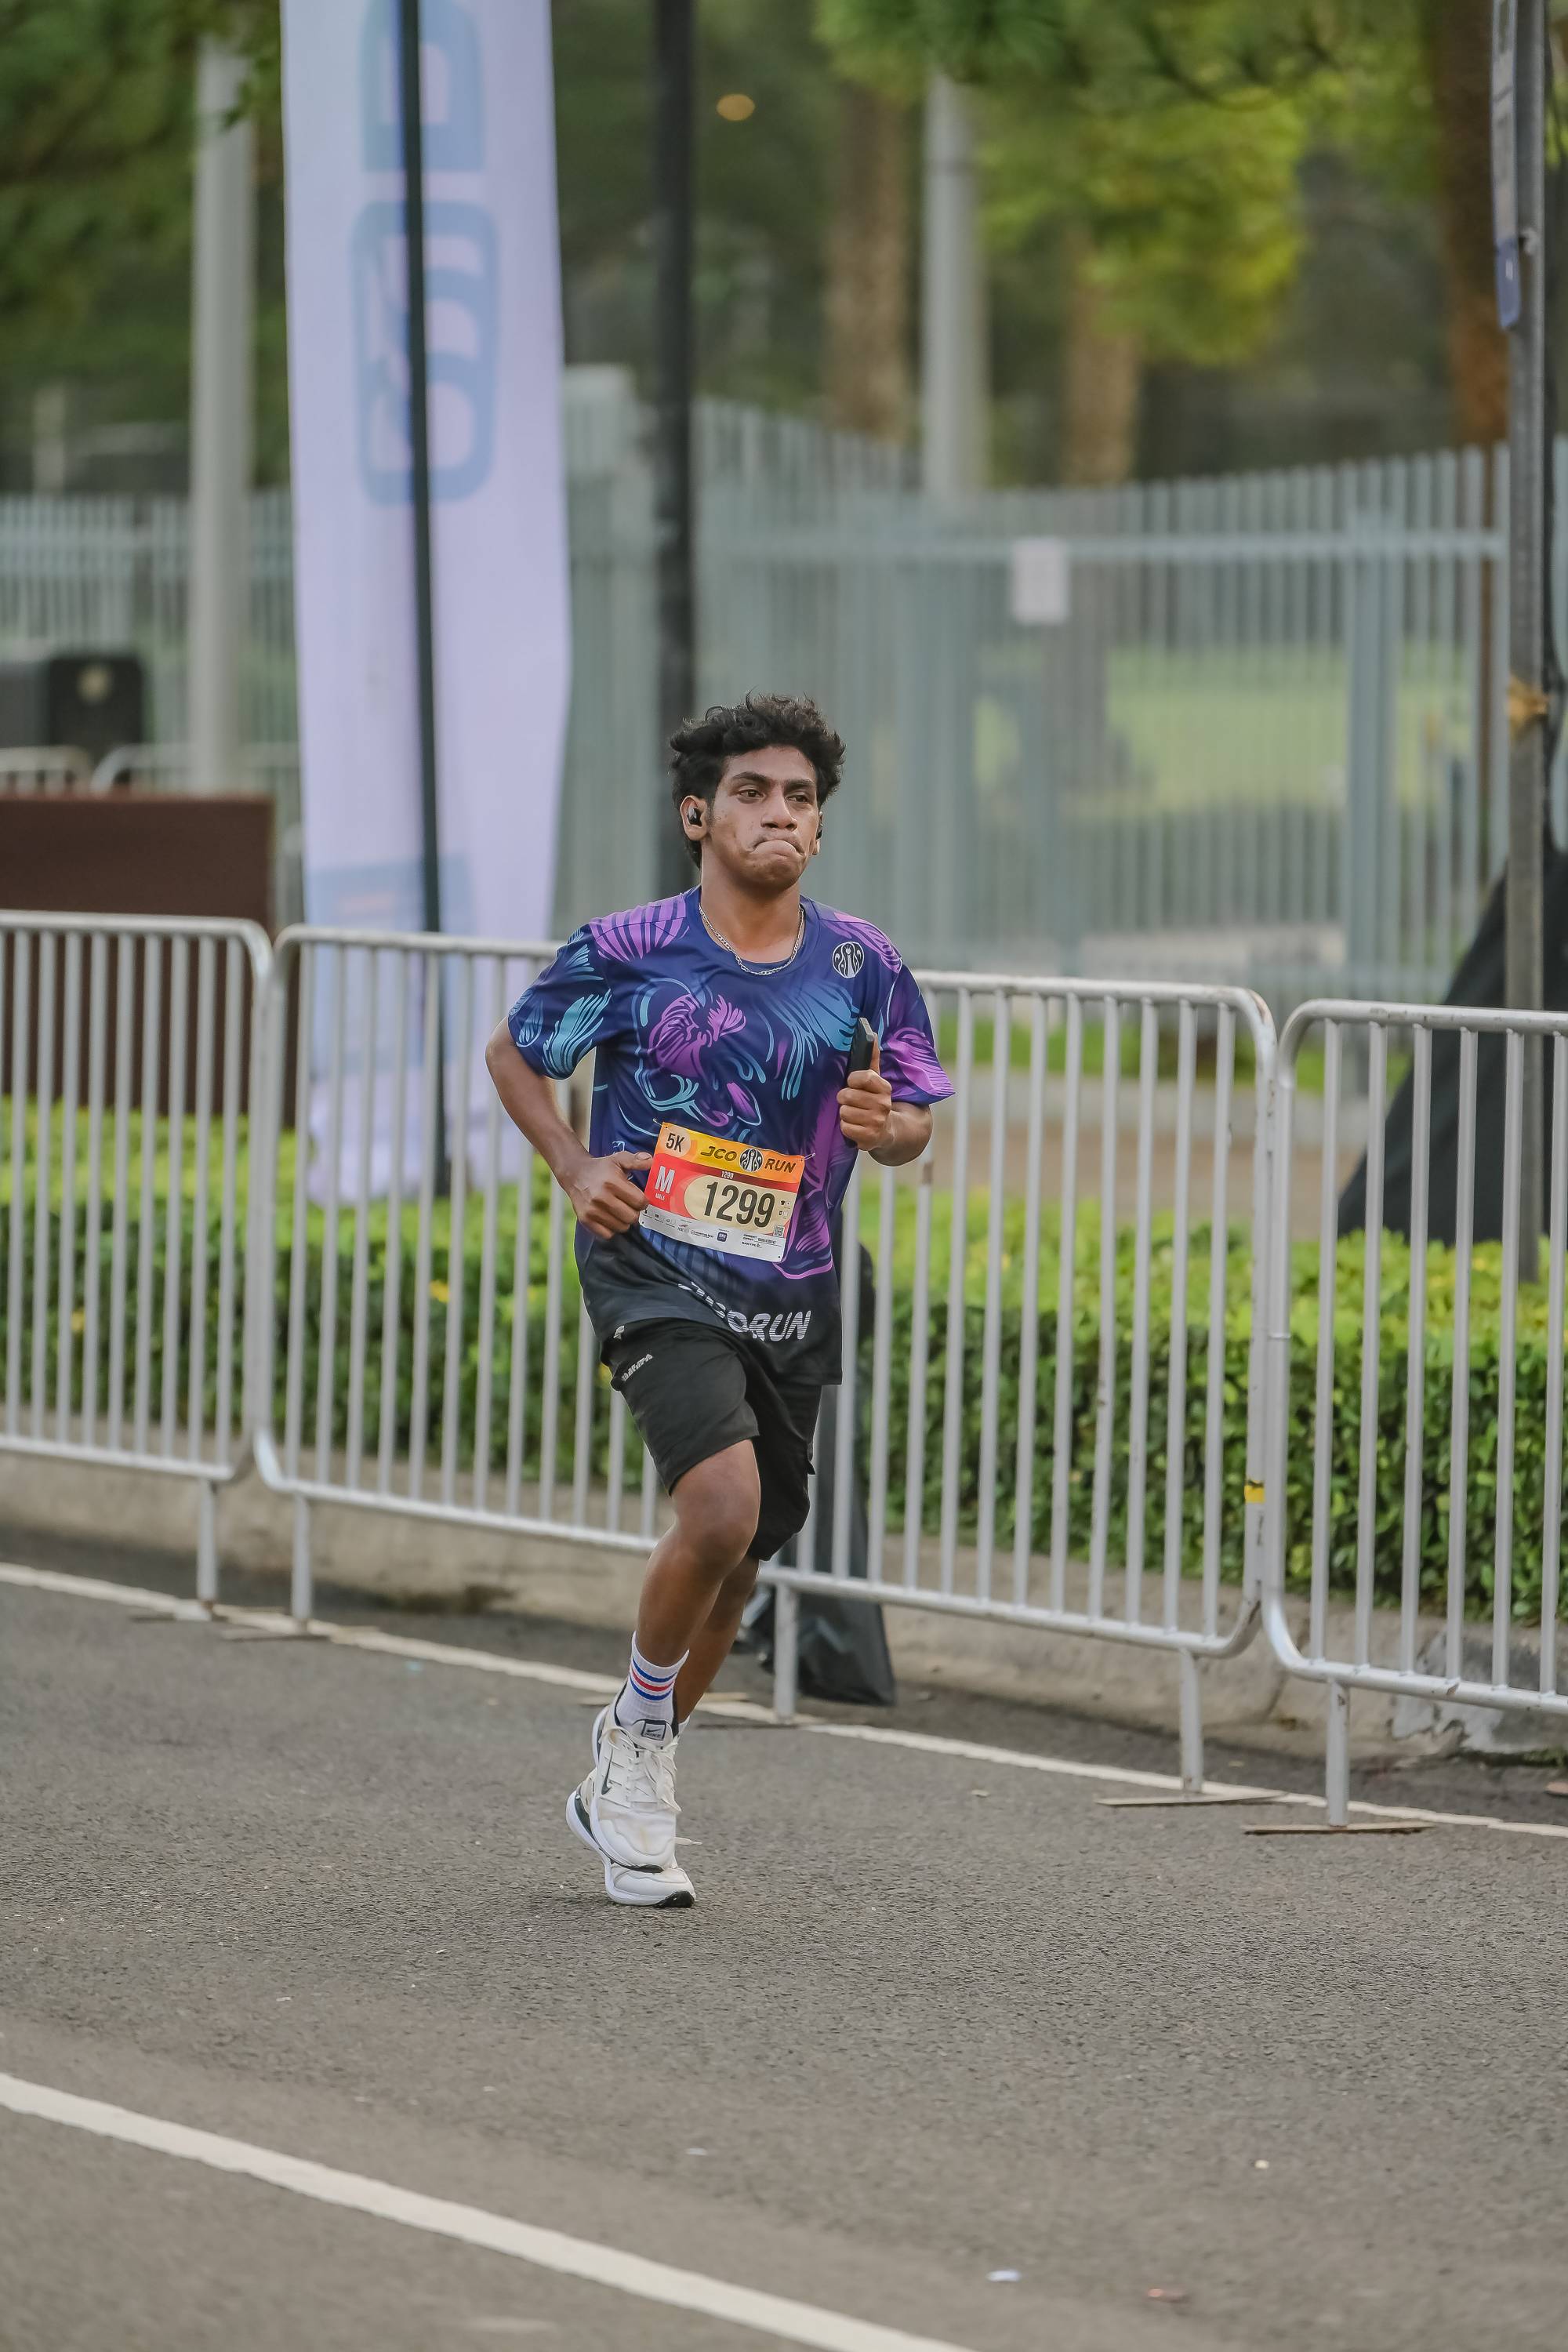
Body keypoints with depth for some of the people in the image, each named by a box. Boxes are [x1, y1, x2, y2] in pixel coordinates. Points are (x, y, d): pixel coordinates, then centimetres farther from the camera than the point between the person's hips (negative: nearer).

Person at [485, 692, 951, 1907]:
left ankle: (626, 1784, 34)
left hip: (791, 1292, 4)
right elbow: (515, 1052, 9)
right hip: (655, 1266, -4)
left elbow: (914, 1124, 9)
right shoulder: (631, 951, -6)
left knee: (740, 1557, 12)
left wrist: (885, 1124, -15)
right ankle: (640, 1734, 1)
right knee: (723, 1505, -24)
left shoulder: (860, 964, 1)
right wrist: (576, 1169, -6)